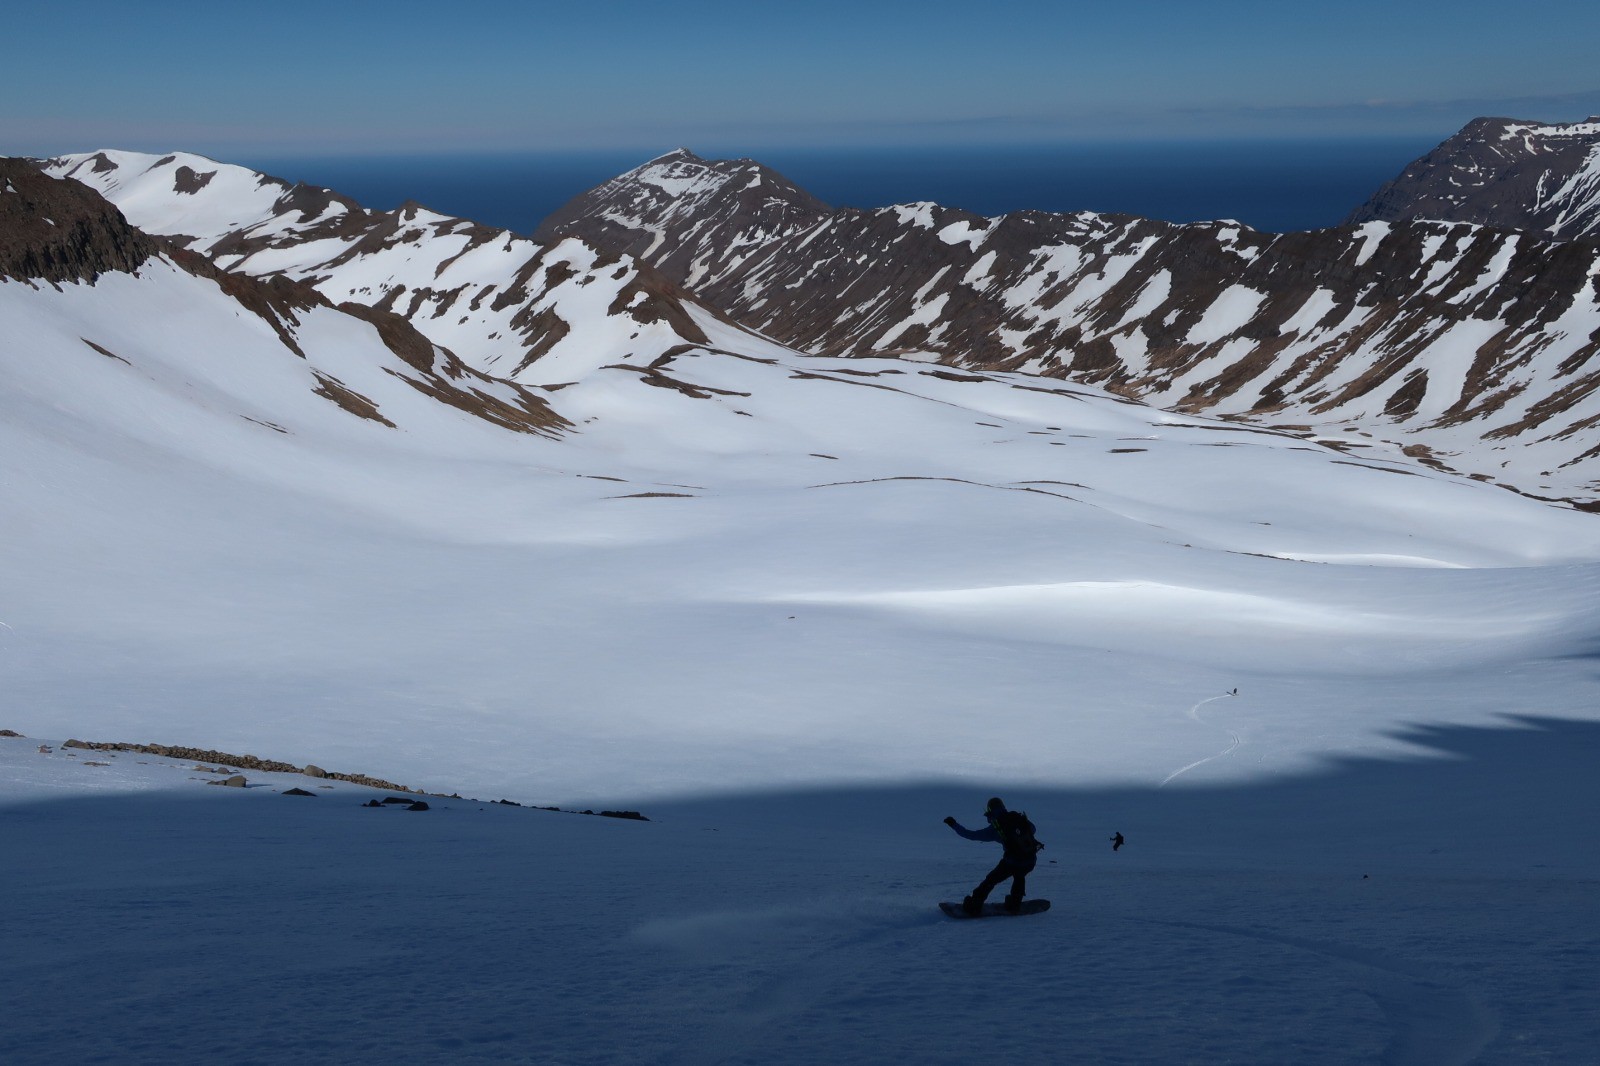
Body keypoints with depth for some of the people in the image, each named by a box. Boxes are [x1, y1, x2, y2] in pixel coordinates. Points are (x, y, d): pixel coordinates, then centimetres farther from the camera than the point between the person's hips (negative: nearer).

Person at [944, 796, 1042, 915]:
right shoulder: (1020, 818, 9)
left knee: (991, 880, 13)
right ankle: (1014, 904, 34)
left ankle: (974, 906, 13)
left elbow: (971, 835, 2)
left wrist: (954, 824, 11)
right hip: (1031, 860, 4)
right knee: (1019, 877, 35)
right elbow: (1032, 829, 28)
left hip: (1011, 861, -4)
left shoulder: (995, 828, -1)